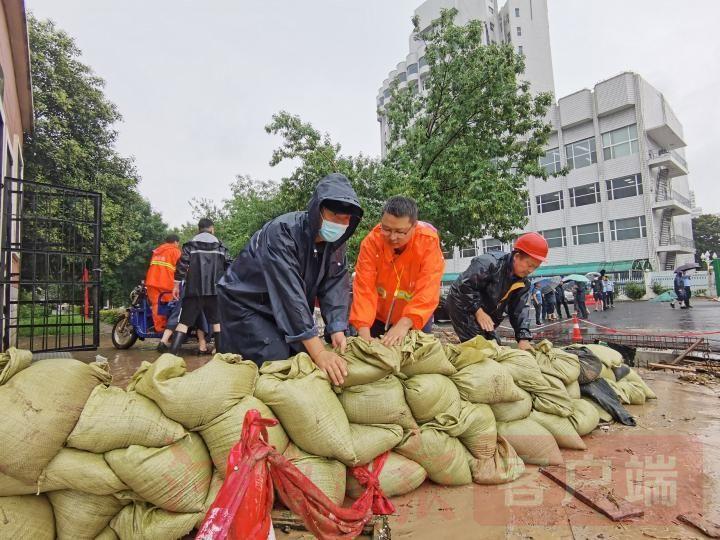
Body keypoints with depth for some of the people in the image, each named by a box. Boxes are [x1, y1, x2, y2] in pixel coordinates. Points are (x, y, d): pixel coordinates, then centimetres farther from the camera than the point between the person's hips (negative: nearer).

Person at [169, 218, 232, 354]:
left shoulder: (190, 245, 7)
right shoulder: (220, 246, 11)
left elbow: (182, 265, -2)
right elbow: (229, 266, 7)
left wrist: (176, 285, 2)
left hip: (194, 289, -1)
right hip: (215, 289, 1)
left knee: (184, 321, 0)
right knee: (217, 321, 9)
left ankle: (172, 353, -9)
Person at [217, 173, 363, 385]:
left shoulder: (336, 243, -8)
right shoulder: (282, 232, -31)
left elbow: (335, 288, -10)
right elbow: (289, 295, -38)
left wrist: (337, 329, -27)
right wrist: (319, 352, -41)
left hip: (287, 310, 7)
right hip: (245, 304, -6)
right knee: (276, 359, -18)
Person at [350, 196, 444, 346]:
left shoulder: (429, 241, -25)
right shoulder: (371, 242, -22)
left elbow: (428, 289, -30)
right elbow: (364, 287, -25)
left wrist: (404, 324, -41)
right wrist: (364, 331, -36)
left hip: (416, 318, -1)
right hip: (378, 316, 1)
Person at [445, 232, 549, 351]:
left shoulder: (523, 284, 0)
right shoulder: (490, 263, -26)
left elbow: (519, 310, -3)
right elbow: (464, 285, -28)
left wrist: (524, 338, -17)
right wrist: (478, 311, -27)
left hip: (486, 314, 8)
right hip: (463, 305, -8)